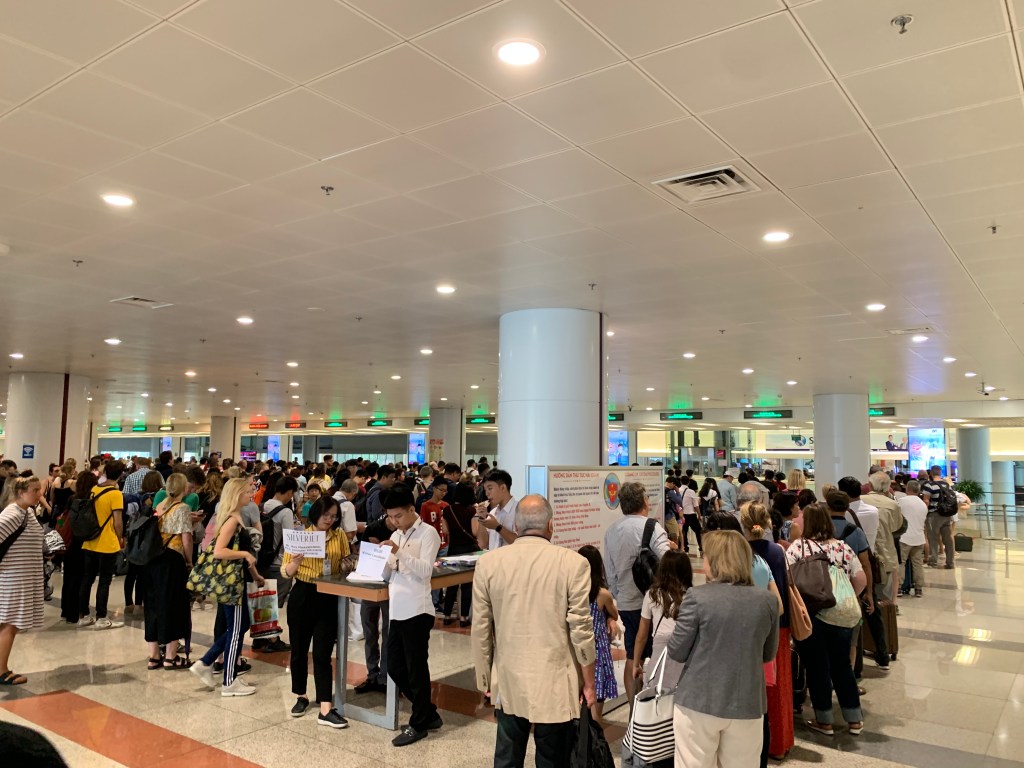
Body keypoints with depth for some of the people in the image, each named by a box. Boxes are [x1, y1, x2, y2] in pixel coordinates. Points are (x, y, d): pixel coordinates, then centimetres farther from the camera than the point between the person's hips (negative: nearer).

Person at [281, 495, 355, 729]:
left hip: (329, 599, 0)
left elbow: (344, 563, 15)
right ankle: (301, 697, 32)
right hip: (302, 597, 0)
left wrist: (347, 565, -8)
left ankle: (325, 710, -1)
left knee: (323, 654, -2)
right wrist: (295, 564, -24)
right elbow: (285, 572, -3)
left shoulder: (339, 535, 2)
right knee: (299, 650, 12)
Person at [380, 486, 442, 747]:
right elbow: (387, 574, 12)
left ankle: (418, 724, 19)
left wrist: (400, 553, -26)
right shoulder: (396, 536, 14)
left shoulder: (427, 533, -7)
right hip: (397, 611, 8)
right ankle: (429, 714, 28)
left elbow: (425, 571, -17)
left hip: (416, 611, -8)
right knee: (395, 668, 14)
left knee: (416, 669, 3)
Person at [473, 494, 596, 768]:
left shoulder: (488, 562, -3)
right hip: (555, 685, -2)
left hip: (508, 684, 2)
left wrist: (485, 679, 14)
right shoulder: (572, 563, -11)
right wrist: (589, 683, 4)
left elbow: (480, 629, 2)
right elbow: (581, 629, -8)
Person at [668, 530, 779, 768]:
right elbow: (769, 654, 12)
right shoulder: (767, 601, -2)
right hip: (747, 704, 3)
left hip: (699, 702, -3)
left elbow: (677, 652, -7)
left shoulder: (697, 597, -13)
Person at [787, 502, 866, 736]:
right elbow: (861, 581, -1)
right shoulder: (843, 547, -2)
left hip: (809, 617, -3)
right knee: (842, 665, 18)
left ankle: (824, 721, 21)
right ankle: (854, 719, 27)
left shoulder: (797, 548, -11)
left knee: (817, 668, 10)